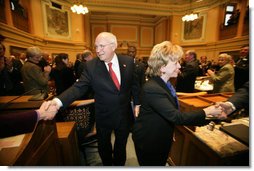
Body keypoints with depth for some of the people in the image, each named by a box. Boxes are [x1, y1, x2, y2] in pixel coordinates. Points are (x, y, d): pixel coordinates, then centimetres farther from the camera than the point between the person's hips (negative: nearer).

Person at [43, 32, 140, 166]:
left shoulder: (128, 61, -7)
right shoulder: (91, 66, -12)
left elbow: (134, 84, 1)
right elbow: (79, 87, -17)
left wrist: (137, 103, -1)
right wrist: (59, 100, -33)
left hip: (125, 114, 1)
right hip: (104, 116, 0)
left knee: (121, 145, 24)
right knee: (103, 146, 24)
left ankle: (118, 164, 56)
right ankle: (107, 164, 57)